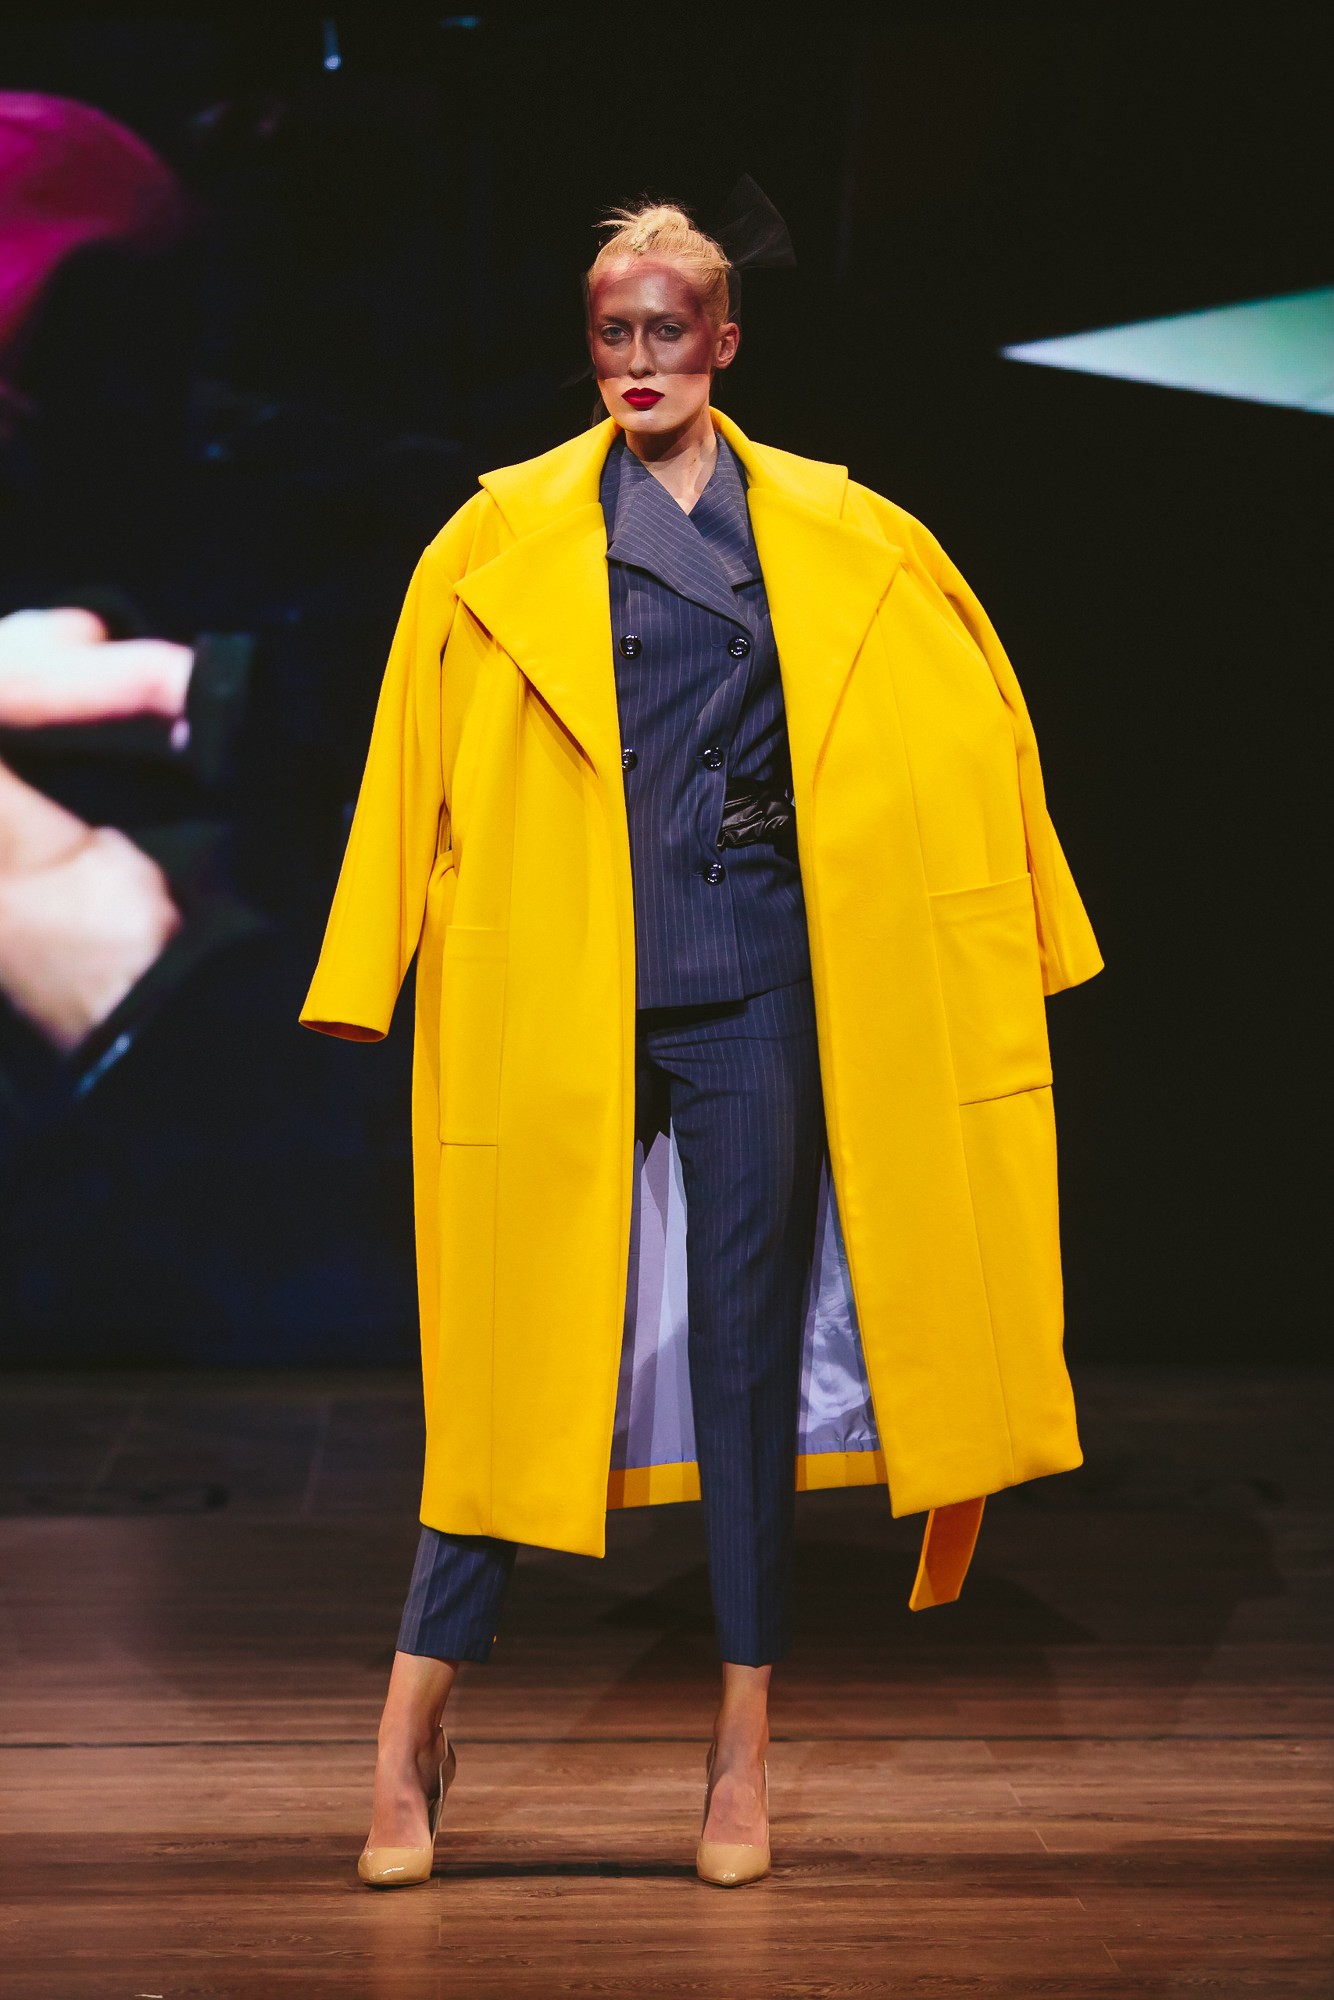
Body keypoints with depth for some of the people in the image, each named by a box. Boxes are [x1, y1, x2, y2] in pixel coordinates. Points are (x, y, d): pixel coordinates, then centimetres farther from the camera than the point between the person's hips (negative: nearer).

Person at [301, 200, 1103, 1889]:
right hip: (562, 985, -1)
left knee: (747, 1335, 3)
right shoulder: (503, 541, 5)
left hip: (751, 981, 1)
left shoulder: (836, 537, 8)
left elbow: (956, 725, 15)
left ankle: (743, 1745, 11)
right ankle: (414, 1730, 8)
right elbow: (425, 767, 5)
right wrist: (394, 979, -1)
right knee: (527, 1342, -1)